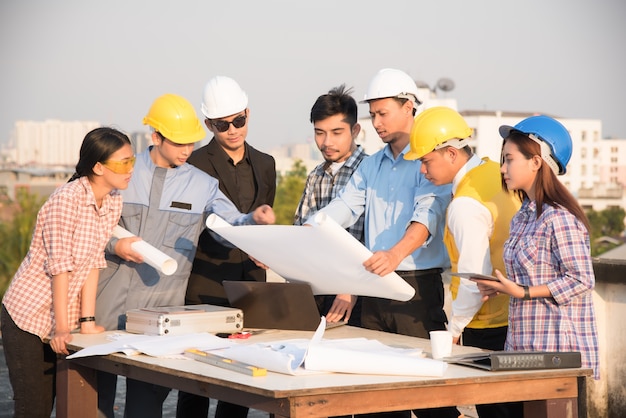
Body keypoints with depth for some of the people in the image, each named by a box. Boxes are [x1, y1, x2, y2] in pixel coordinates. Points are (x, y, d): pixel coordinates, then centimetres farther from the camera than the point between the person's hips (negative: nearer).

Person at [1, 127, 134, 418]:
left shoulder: (114, 202, 2)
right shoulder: (67, 199, -20)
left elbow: (93, 262, 1)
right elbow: (59, 266, -20)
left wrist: (87, 321, -4)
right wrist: (61, 327, -19)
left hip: (64, 319, 7)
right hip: (27, 316, -7)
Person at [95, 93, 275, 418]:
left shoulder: (202, 184, 7)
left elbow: (231, 225, 1)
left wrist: (254, 220, -19)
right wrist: (114, 246, -11)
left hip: (160, 304, 0)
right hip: (111, 295, 0)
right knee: (97, 387, 5)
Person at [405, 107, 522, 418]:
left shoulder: (465, 205, -20)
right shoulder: (496, 173, 6)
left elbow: (474, 281, -21)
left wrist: (453, 329, -9)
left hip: (488, 328, -9)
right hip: (514, 314, 9)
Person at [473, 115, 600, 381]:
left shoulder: (560, 218, -14)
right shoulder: (522, 217, 14)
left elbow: (581, 280, -16)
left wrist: (523, 293, -18)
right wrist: (502, 287, 3)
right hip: (523, 344, 8)